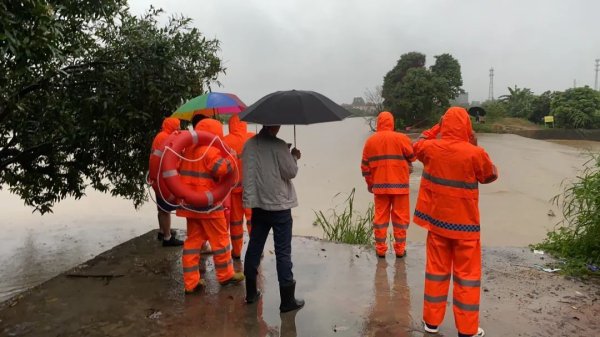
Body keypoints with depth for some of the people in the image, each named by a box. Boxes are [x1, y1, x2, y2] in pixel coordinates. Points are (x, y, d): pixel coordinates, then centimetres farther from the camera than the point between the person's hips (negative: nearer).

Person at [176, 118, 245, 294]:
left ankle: (190, 282, 12)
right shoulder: (210, 150, -14)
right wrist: (230, 158, -9)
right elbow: (222, 169, -25)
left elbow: (179, 171, 19)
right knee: (220, 239, 7)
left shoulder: (188, 150, 12)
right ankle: (225, 275, 20)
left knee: (193, 240, 11)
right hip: (208, 203, -8)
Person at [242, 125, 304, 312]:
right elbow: (291, 172, -15)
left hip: (257, 203, 6)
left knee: (254, 247, 16)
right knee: (283, 252, 1)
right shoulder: (278, 145, -16)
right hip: (279, 205, -6)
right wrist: (294, 156, 4)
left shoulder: (249, 145, 2)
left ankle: (251, 293, 28)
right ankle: (287, 300, 9)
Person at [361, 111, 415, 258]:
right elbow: (412, 157, 1)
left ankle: (380, 249, 13)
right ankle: (400, 249, 12)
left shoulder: (370, 141, 1)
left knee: (380, 217, 9)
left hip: (379, 186, 2)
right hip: (399, 185, -2)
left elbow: (365, 166, 5)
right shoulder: (401, 138, -8)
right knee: (400, 217, 7)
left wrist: (370, 183, 16)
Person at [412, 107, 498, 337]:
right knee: (467, 275, 8)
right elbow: (491, 176, 2)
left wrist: (436, 128, 21)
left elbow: (417, 145, 19)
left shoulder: (431, 148, -6)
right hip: (464, 224, -3)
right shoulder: (475, 153, -16)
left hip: (436, 220, 3)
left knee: (436, 270, 14)